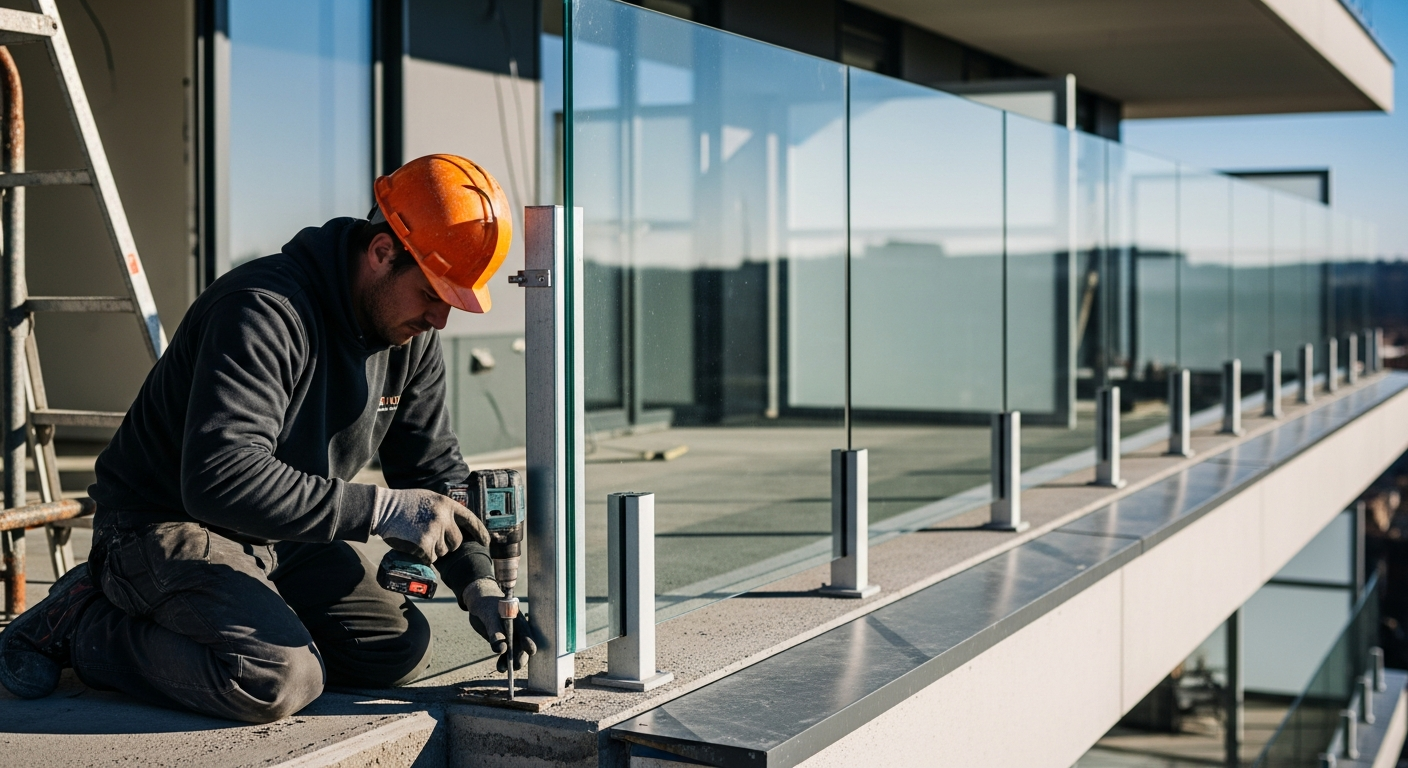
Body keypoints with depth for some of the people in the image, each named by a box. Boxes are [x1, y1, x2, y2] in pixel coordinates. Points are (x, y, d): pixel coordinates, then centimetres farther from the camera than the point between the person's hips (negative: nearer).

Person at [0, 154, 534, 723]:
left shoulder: (413, 339, -1)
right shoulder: (265, 310, -28)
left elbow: (436, 473, 7)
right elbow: (222, 481, -38)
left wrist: (478, 583, -9)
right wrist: (380, 509, -37)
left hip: (282, 538, 9)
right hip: (167, 524, -9)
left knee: (403, 652, 0)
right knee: (278, 681, -30)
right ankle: (84, 626, -6)